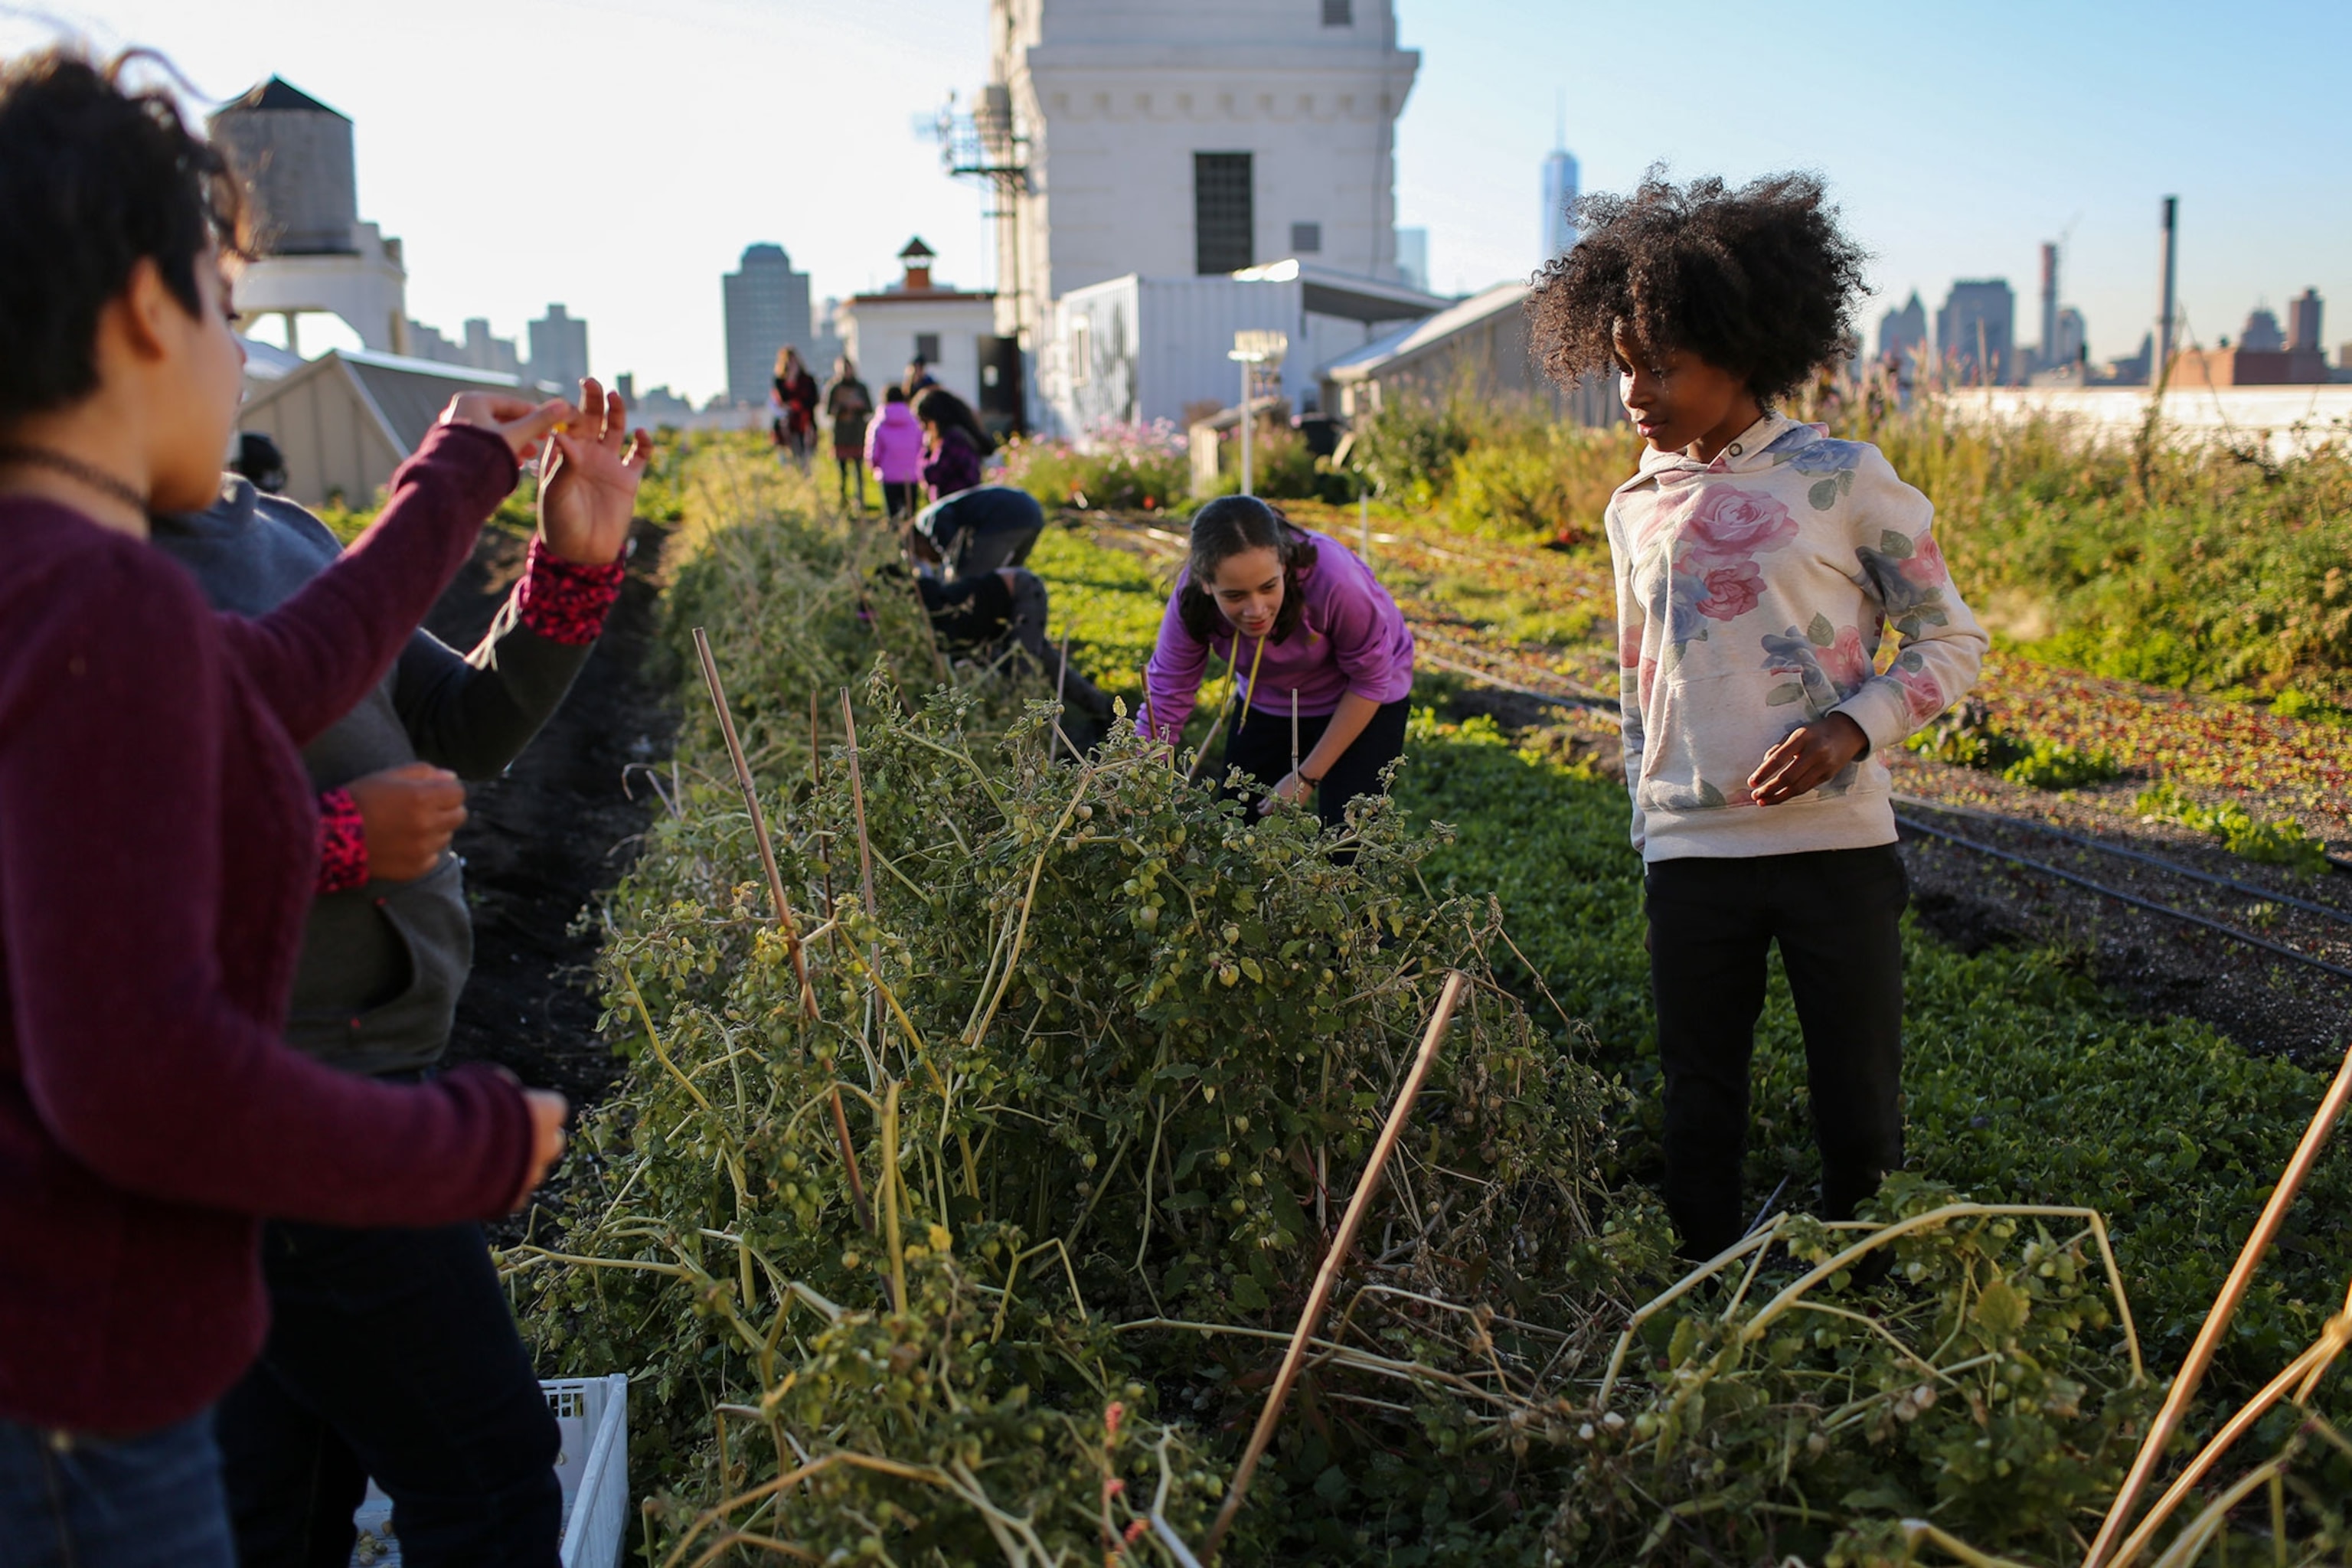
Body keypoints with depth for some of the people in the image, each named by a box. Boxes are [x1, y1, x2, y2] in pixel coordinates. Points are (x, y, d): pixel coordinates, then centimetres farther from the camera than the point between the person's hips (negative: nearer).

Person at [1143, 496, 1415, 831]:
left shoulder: (1331, 575, -37)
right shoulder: (1191, 600, -28)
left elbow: (1371, 680, -22)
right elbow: (1163, 704, -23)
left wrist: (1307, 777, -18)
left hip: (1361, 701, -3)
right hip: (1268, 702, 3)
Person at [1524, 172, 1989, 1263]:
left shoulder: (1843, 480, -3)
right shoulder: (1637, 507, 9)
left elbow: (1950, 642, 1)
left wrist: (1851, 731, -16)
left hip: (1835, 843, -3)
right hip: (1690, 856, 3)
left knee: (1860, 1116, 5)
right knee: (1699, 1112, 9)